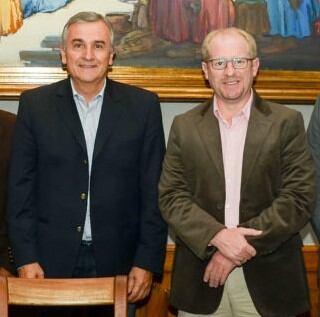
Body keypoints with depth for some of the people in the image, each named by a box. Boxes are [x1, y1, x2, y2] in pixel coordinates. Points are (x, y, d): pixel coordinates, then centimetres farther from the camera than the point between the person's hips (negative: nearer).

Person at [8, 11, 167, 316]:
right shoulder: (34, 104, 1)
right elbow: (21, 186, 1)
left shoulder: (143, 105, 0)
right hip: (51, 260, 0)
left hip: (118, 261, 0)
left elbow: (153, 190, 0)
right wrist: (26, 258, -4)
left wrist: (148, 261, -3)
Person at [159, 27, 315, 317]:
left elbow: (300, 198, -6)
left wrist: (244, 243, -14)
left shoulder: (287, 123, 0)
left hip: (268, 279, -1)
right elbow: (171, 197, 0)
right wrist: (216, 236, -16)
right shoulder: (184, 126, 6)